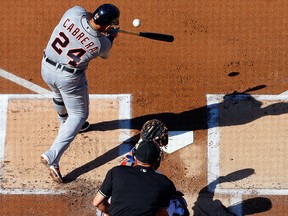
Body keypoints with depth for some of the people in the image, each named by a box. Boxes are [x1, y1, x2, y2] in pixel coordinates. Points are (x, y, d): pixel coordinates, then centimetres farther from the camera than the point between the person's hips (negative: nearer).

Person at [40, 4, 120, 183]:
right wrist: (112, 36, 20)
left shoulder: (75, 12, -19)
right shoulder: (102, 44, -20)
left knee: (60, 96, 34)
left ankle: (65, 124, 63)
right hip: (69, 78, -5)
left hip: (46, 68, 5)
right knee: (79, 115, 12)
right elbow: (105, 55, 6)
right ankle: (52, 157, -1)